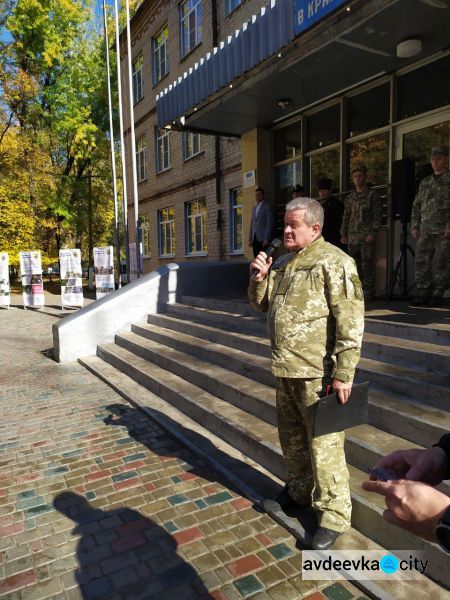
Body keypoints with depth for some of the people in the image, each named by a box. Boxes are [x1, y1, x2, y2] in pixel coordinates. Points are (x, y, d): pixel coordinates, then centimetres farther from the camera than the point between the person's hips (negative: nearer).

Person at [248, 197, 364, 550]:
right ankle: (300, 490, 43)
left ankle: (334, 514, 21)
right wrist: (259, 278, -1)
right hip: (285, 370, 8)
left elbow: (350, 322, -18)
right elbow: (261, 305, 19)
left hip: (317, 373, -8)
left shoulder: (334, 262, -13)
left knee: (323, 444, 2)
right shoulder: (282, 263, 12)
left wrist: (343, 374, -20)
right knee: (291, 437, 21)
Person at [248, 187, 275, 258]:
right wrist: (250, 239, 13)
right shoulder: (254, 208, 20)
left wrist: (267, 239, -15)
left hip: (263, 239, -6)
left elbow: (270, 223, -8)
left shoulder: (267, 206, -2)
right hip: (255, 238, 6)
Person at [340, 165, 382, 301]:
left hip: (367, 238, -5)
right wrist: (343, 234, 10)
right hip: (352, 238, 5)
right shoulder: (350, 197, 17)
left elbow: (377, 216, -3)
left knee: (367, 265, -7)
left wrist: (372, 233, -13)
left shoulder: (372, 195, 2)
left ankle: (368, 292, -2)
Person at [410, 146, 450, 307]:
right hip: (425, 231, 5)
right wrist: (414, 226, 9)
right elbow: (416, 206, 19)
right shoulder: (425, 182, 19)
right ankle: (423, 293, 5)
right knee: (421, 262, 0)